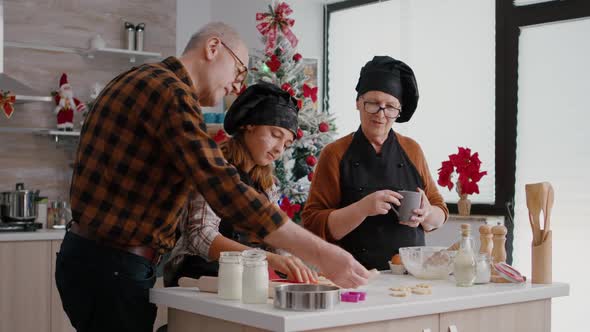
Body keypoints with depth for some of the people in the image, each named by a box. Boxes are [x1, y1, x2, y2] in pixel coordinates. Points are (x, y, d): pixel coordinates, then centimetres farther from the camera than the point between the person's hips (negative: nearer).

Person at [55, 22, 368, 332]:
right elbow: (226, 191, -26)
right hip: (111, 269, -10)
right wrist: (320, 254, -24)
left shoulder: (138, 81, 15)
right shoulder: (171, 92, -16)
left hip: (90, 256, 10)